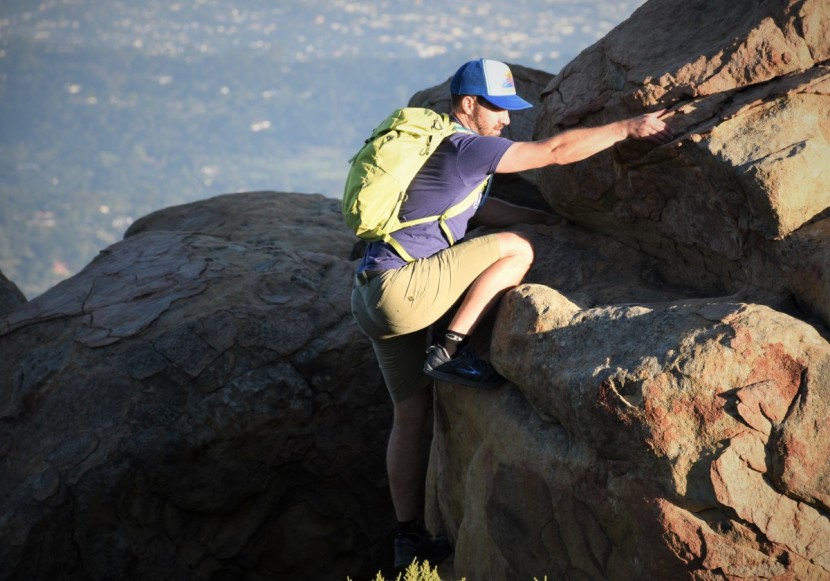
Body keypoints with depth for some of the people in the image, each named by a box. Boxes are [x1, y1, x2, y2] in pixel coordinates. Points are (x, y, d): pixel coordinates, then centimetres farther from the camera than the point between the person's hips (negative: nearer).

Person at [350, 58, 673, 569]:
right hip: (400, 288, -10)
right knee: (516, 250, -11)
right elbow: (556, 151, -13)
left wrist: (542, 217, 31)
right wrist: (630, 128, -6)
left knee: (412, 415, 14)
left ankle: (410, 538, 17)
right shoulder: (465, 147, -11)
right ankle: (450, 350, -10)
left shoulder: (440, 147, 20)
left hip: (375, 297, 10)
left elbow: (477, 207, 33)